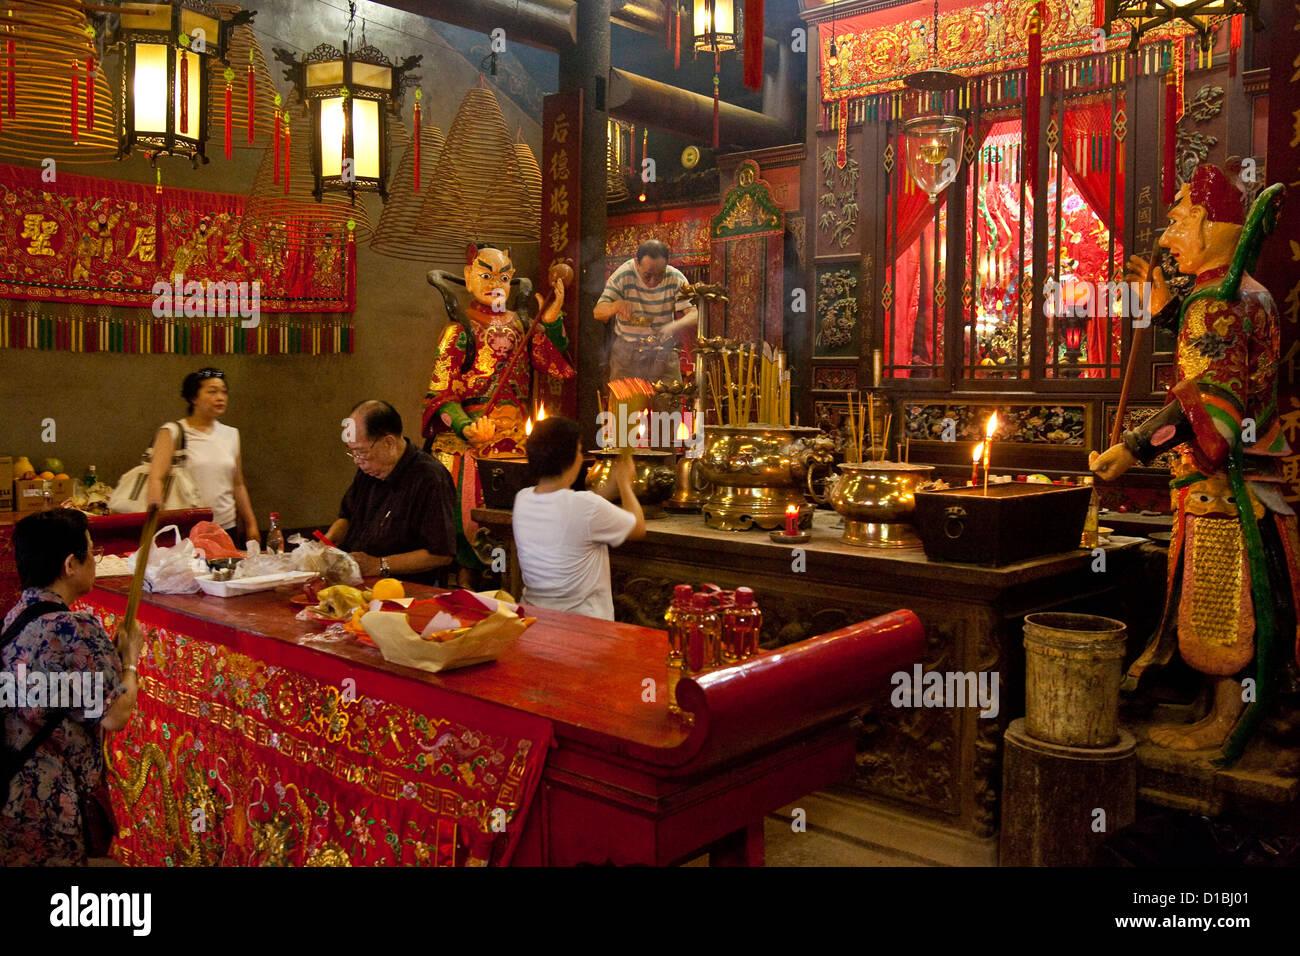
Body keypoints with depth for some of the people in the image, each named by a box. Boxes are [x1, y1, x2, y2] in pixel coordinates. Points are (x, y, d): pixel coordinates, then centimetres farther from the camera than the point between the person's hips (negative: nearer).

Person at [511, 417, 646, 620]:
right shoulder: (587, 506, -20)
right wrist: (624, 483, 15)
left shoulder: (521, 499, -1)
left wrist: (612, 483, 27)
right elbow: (639, 528, 0)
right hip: (584, 625, -7)